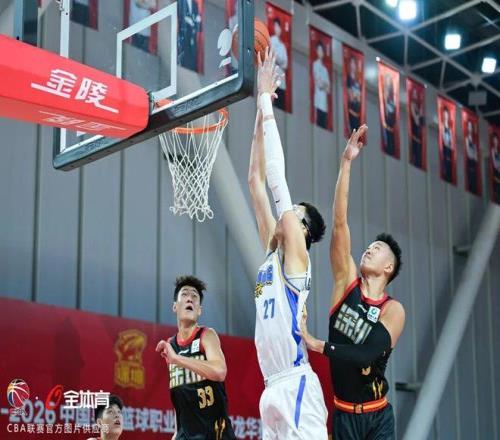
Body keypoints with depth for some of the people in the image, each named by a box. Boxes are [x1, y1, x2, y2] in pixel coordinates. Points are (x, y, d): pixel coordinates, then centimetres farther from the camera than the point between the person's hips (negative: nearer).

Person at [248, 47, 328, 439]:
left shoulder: (296, 255, -2)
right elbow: (256, 180, 17)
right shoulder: (272, 252, 18)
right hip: (273, 389, 8)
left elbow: (276, 177, -6)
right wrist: (260, 109, 16)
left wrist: (267, 102, -2)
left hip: (296, 386, -8)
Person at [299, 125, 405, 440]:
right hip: (343, 413, 3)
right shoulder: (347, 282, 1)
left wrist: (315, 343, -22)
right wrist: (347, 162, -13)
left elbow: (365, 355, -22)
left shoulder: (393, 310, -7)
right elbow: (340, 221, -7)